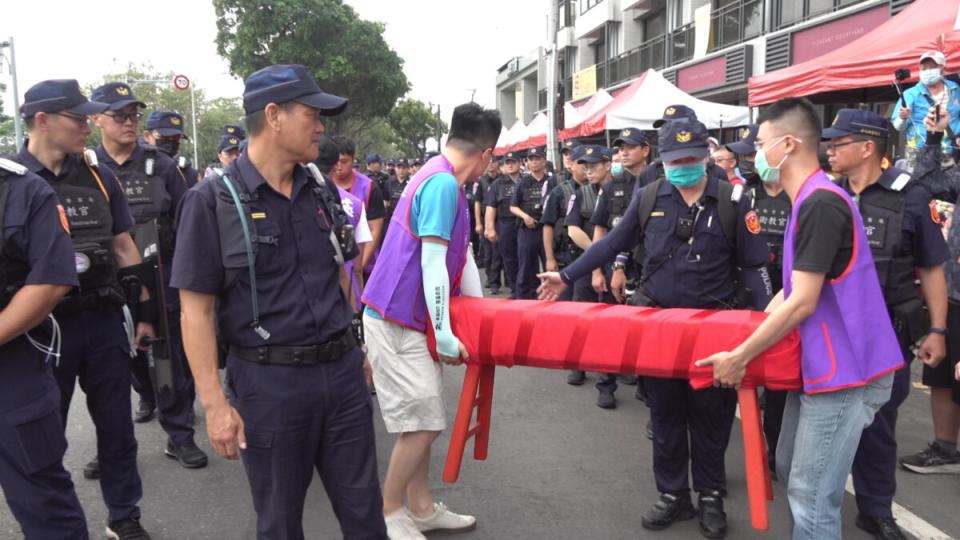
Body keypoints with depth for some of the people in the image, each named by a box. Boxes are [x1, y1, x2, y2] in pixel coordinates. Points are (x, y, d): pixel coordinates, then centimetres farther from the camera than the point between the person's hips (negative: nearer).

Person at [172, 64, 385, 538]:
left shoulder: (323, 191, 7)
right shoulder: (213, 201, -9)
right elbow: (197, 308, -10)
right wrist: (214, 403, -13)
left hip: (342, 370, 4)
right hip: (268, 382, -4)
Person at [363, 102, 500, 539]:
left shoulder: (440, 178, 11)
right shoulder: (443, 183, -19)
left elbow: (455, 254, 18)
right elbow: (432, 264, -23)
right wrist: (445, 337, -19)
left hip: (408, 319, 9)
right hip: (398, 321, -9)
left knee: (422, 420, 14)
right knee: (423, 422, -4)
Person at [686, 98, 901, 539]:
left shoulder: (820, 202, -20)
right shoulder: (811, 201, 12)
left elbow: (802, 303, -21)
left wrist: (740, 357, -15)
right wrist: (753, 328, 15)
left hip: (844, 371, -10)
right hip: (820, 364, 10)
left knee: (812, 497, -2)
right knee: (790, 470, 19)